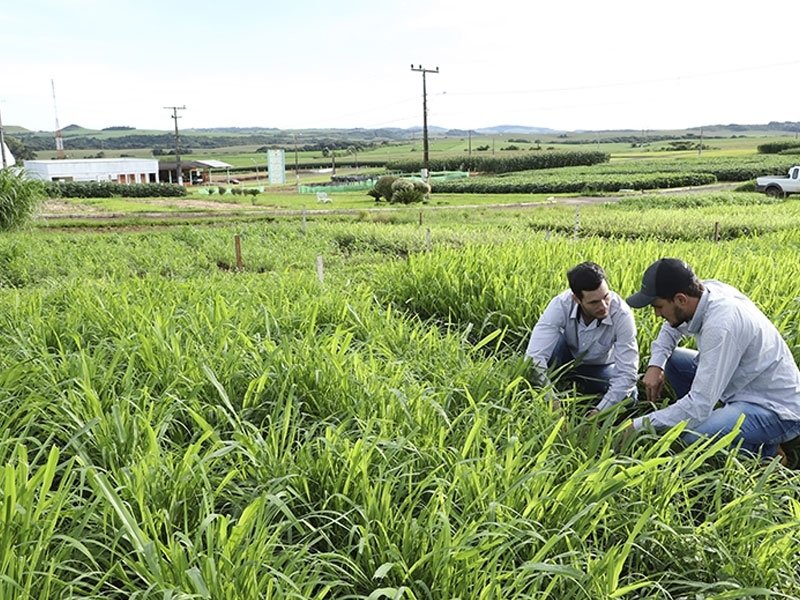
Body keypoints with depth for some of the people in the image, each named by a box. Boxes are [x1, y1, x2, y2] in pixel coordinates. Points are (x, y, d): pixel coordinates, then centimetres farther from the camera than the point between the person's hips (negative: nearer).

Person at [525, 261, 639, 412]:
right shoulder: (561, 305, -32)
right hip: (566, 359, -1)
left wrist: (599, 411, -39)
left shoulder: (622, 314, -31)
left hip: (600, 367, 2)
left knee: (627, 398, -25)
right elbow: (534, 356, -39)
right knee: (554, 340, -33)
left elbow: (627, 373, -30)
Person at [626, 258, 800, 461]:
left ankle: (766, 451, -3)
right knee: (671, 358, 4)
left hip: (777, 410, -8)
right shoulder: (708, 289, -8)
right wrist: (655, 365, -5)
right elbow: (671, 328, 14)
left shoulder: (720, 326, -32)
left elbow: (699, 405, -32)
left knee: (695, 439, -31)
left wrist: (638, 426, -24)